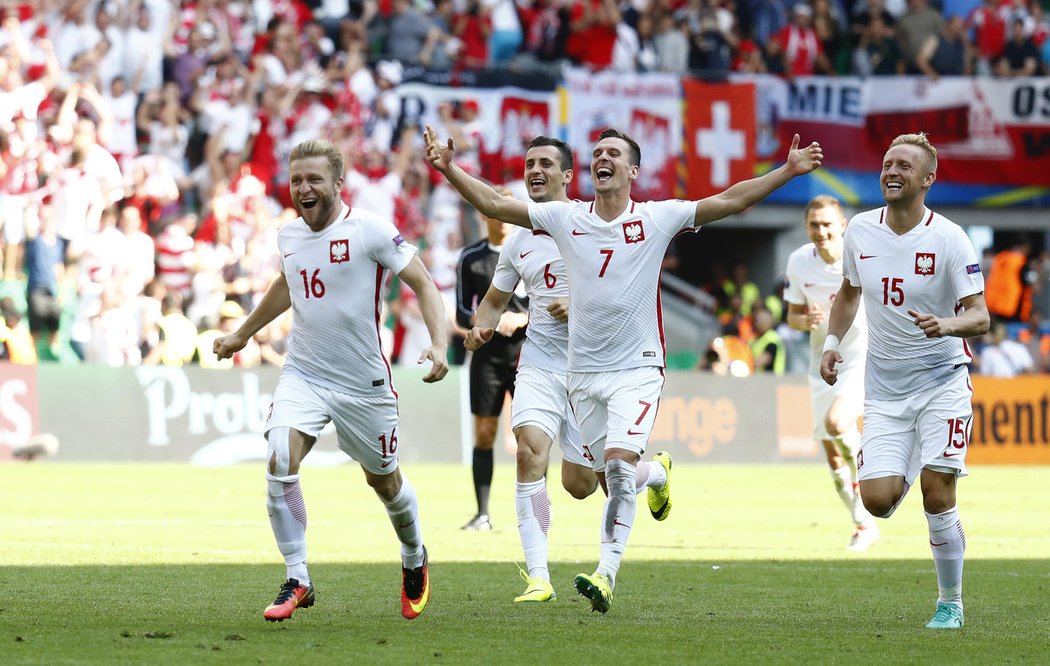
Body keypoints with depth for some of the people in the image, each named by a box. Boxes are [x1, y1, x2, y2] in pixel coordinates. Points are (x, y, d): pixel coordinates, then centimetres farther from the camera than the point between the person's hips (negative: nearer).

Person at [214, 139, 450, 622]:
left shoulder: (370, 230, -13)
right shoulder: (288, 236, 4)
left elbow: (422, 284, -10)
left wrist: (439, 344, -25)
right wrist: (243, 334, 36)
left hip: (364, 382, -3)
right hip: (303, 374, 3)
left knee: (384, 480, 13)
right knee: (279, 463, -21)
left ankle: (414, 560, 44)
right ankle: (297, 581, -11)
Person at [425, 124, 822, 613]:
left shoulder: (657, 219, -3)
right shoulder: (565, 218, 2)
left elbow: (731, 200, -4)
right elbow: (492, 204, 4)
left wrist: (789, 170, -11)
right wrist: (449, 169, -7)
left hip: (637, 370, -3)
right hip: (583, 370, 3)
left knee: (619, 464, -20)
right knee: (611, 478, 9)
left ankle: (607, 573, -23)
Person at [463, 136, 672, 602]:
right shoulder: (518, 241, 10)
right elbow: (495, 299, 22)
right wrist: (481, 327, 0)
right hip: (539, 366, 3)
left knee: (579, 484, 2)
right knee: (529, 452, -22)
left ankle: (656, 472, 38)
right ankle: (538, 577, -21)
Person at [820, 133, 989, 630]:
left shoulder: (948, 238, -12)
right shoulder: (860, 230, 1)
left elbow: (979, 316, -12)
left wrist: (947, 324, -33)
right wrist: (832, 342, 6)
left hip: (941, 380, -3)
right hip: (884, 387, 3)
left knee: (937, 496, -12)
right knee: (877, 500, -10)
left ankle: (950, 603, 7)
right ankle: (901, 477, 29)